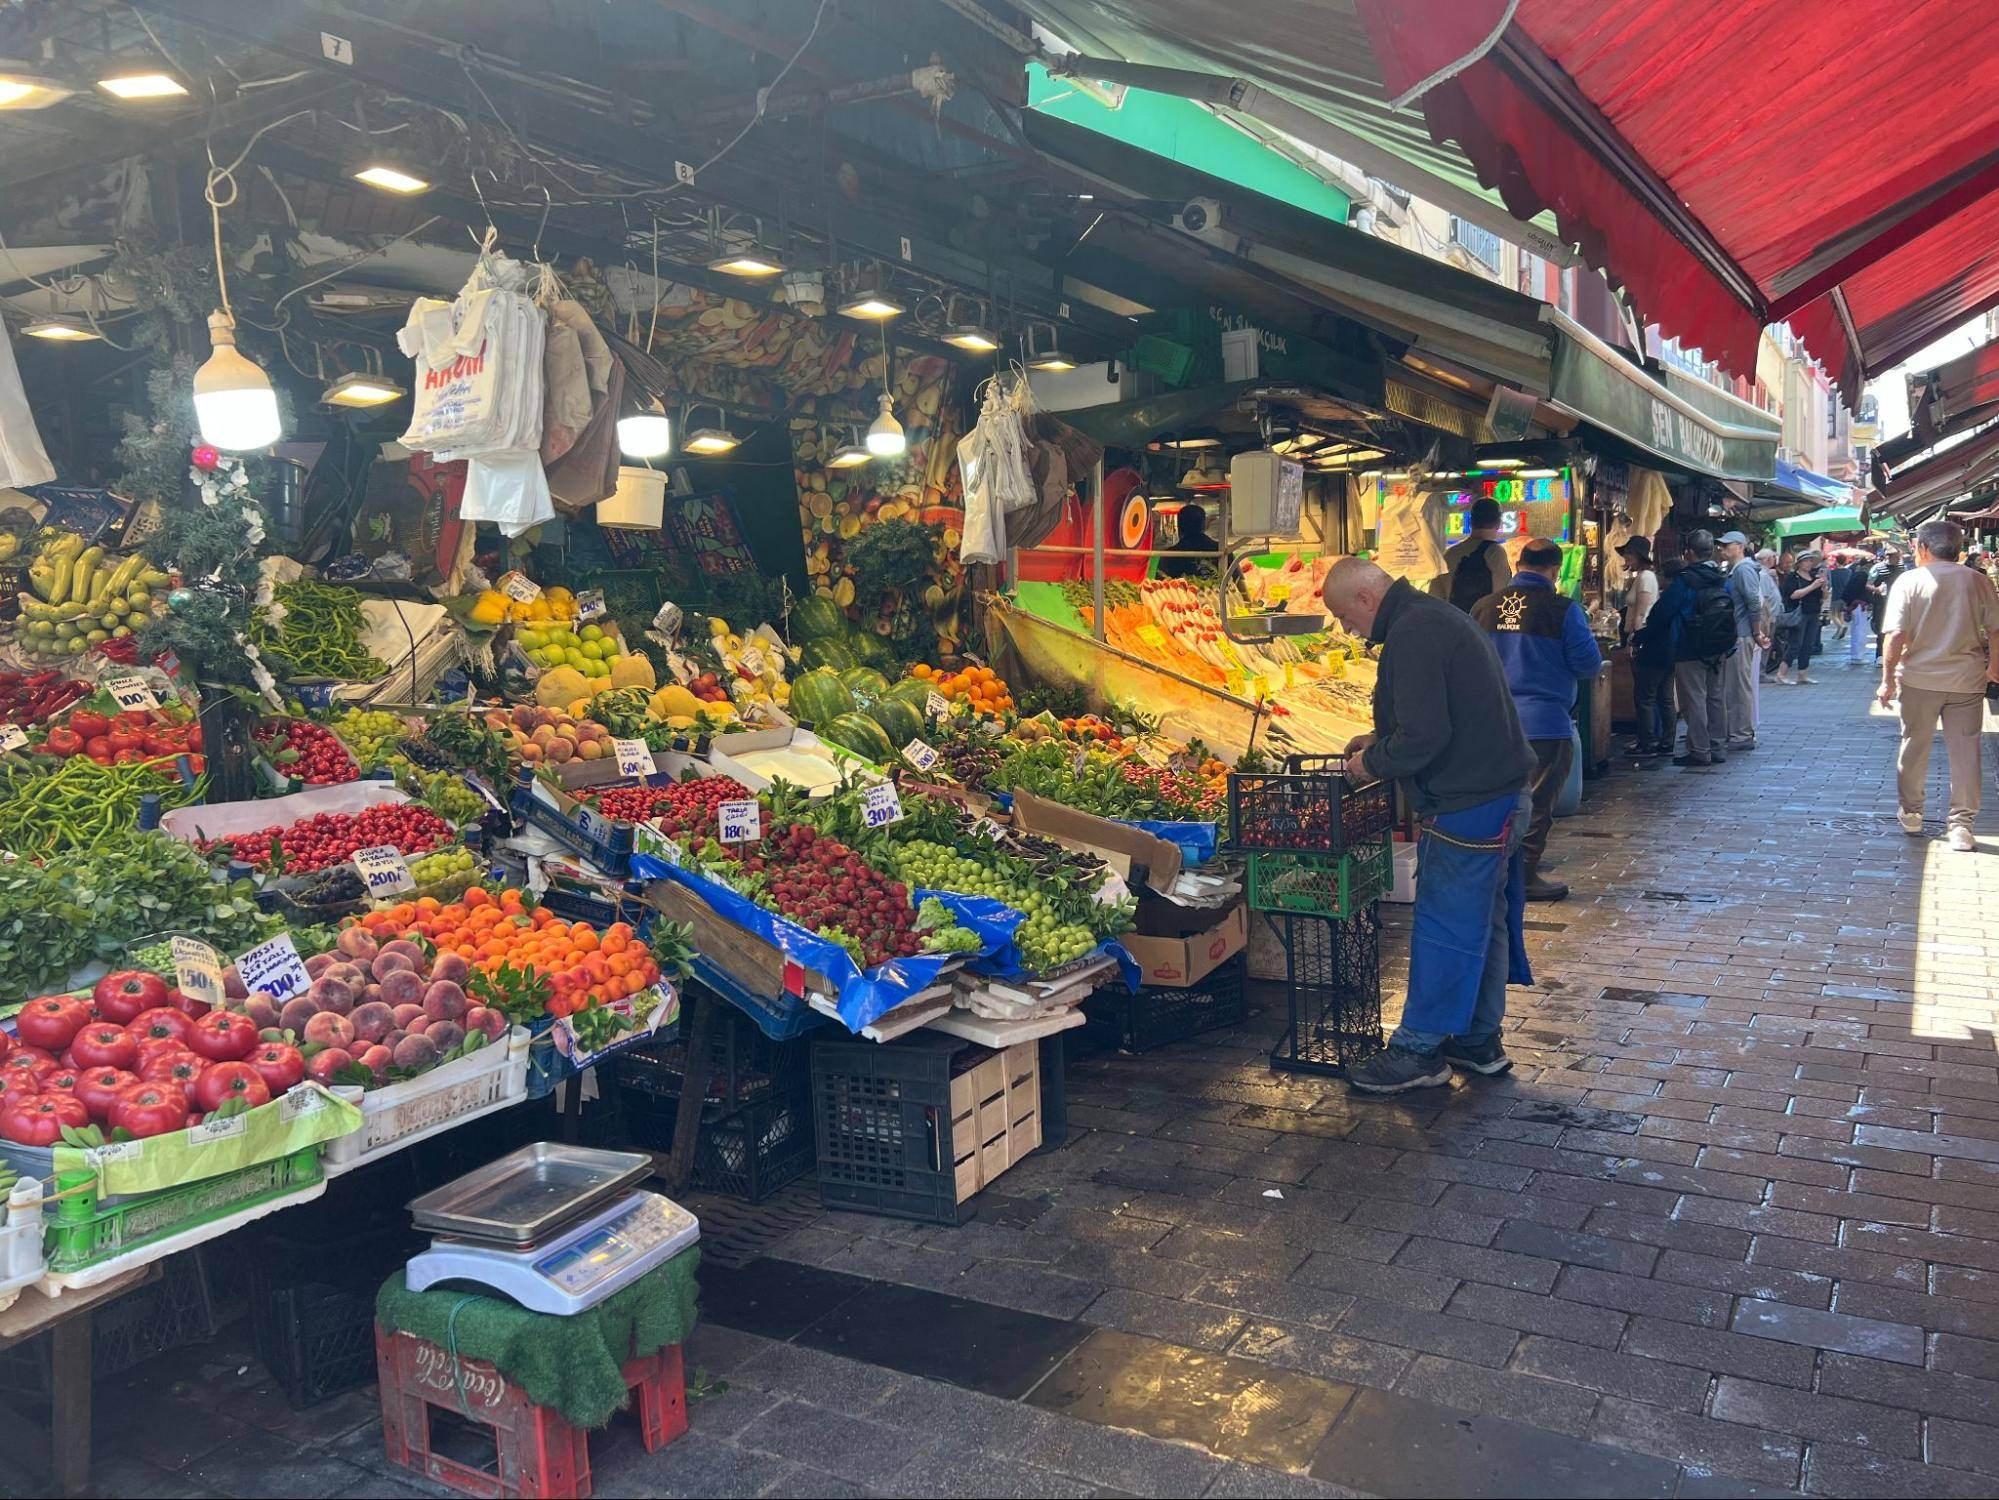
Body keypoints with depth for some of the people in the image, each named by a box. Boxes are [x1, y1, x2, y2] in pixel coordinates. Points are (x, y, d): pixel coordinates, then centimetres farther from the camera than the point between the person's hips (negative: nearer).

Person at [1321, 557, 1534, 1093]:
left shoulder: (1412, 634, -19)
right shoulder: (1437, 617, 15)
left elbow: (1424, 736, -25)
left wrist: (1373, 763, -9)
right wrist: (1380, 740, 18)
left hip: (1467, 807, -11)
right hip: (1502, 797, 11)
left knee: (1442, 929, -1)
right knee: (1482, 922, 17)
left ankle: (1419, 1051, 9)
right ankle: (1479, 1042, 29)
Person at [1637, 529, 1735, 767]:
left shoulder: (1685, 581, -15)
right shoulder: (1723, 581, 5)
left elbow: (1661, 613, -11)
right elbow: (1730, 616, 11)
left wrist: (1643, 639, 1)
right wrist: (1725, 648, 19)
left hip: (1689, 652, -7)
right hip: (1718, 652, 7)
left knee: (1694, 700, -2)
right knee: (1716, 699, 13)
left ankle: (1699, 751, -1)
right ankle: (1718, 749, 19)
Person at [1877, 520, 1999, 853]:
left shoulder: (1909, 581, -6)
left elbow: (1895, 635, -12)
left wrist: (1888, 679, -6)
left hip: (1920, 678, -1)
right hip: (1967, 679, 2)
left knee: (1914, 747, 14)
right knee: (1965, 751, 5)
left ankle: (1911, 814, 26)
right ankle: (1961, 825, 4)